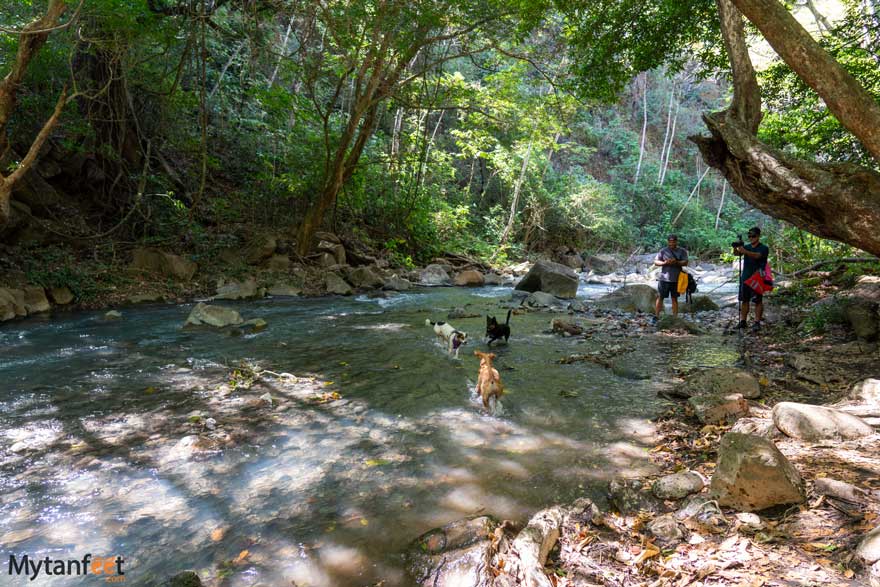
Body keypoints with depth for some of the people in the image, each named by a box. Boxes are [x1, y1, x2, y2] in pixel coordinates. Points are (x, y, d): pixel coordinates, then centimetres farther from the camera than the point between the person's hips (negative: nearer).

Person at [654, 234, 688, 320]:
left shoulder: (682, 251, 5)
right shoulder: (663, 251, 3)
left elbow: (685, 262, -3)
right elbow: (656, 262, 1)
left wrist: (676, 262, -21)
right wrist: (664, 263, -17)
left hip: (676, 279, 1)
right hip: (664, 278, -1)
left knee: (674, 298, 8)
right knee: (660, 297, 0)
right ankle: (656, 316, 4)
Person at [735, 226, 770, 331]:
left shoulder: (764, 248, -4)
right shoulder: (746, 247, 11)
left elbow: (757, 255, -24)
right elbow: (737, 254, -6)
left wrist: (745, 251, -41)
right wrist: (735, 248, -29)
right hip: (745, 278, 5)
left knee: (758, 301, -2)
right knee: (744, 300, 7)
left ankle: (757, 323, 1)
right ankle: (742, 321, 12)